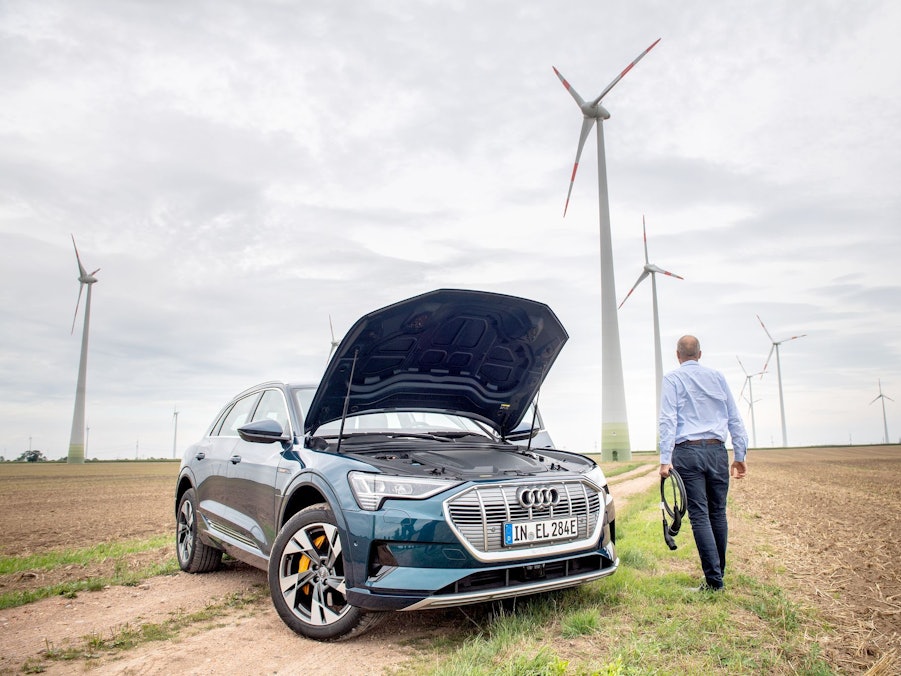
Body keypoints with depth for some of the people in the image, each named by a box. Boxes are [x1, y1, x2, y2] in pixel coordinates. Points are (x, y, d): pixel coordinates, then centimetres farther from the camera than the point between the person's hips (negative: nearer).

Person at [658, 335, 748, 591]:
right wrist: (740, 454, 16)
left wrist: (665, 459, -11)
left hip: (688, 452, -3)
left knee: (699, 515, -3)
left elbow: (668, 420, -8)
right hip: (717, 450, 4)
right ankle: (719, 572, 20)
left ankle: (714, 579, -5)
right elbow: (735, 418, 12)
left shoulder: (672, 379, 1)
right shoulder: (717, 377, 12)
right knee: (718, 512, 11)